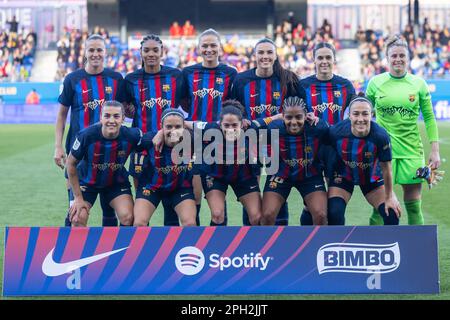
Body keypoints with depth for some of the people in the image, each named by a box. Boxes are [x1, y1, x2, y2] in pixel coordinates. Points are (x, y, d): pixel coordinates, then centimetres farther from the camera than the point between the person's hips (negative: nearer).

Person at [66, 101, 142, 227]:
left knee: (128, 218, -17)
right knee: (78, 218, -15)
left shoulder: (131, 136, -26)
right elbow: (71, 164, -15)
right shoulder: (86, 135, -29)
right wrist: (78, 197, -12)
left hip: (117, 182, 1)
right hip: (87, 181, -1)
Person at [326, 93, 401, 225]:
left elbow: (386, 168, -17)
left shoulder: (380, 136, -31)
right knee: (334, 213, -20)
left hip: (372, 177, 1)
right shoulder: (336, 132, -30)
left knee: (392, 214, -7)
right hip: (343, 177, 0)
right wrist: (330, 186, -4)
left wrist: (389, 197, -8)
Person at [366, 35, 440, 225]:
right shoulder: (375, 83, 2)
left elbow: (429, 118, 6)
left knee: (413, 206, 2)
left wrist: (435, 150, 1)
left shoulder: (418, 84, 3)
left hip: (411, 151, 1)